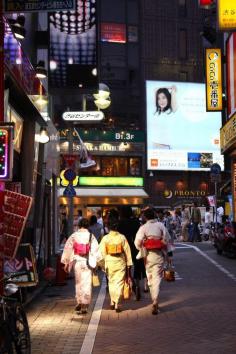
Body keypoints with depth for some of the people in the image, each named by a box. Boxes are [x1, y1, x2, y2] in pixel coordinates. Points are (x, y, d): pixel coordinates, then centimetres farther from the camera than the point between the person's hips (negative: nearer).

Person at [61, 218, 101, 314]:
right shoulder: (91, 236, -6)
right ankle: (84, 306, 1)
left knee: (78, 283, 17)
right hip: (87, 262, -1)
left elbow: (68, 249, -5)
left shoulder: (74, 236, -5)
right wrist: (98, 261, 7)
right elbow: (96, 250, -5)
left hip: (77, 262, 1)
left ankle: (79, 303, 23)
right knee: (86, 284, 4)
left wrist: (66, 263, 2)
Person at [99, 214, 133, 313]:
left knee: (111, 282, 18)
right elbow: (127, 251, -2)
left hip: (110, 263, 1)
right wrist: (129, 264, 7)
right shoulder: (122, 237, -6)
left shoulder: (105, 238, -6)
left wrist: (104, 264, 7)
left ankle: (112, 302, 23)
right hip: (120, 262, -1)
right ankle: (117, 304, 0)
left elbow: (103, 252, -4)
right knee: (119, 283, 3)